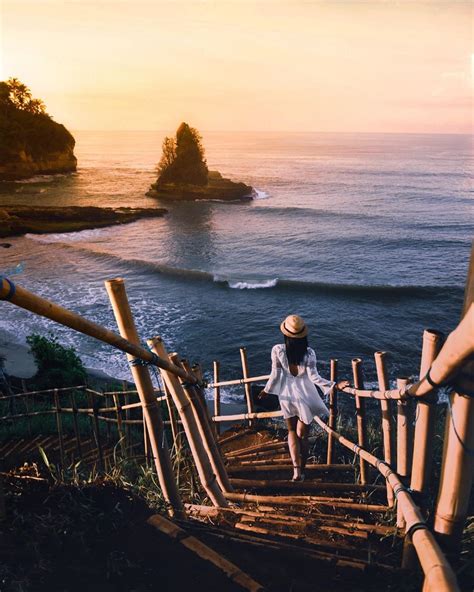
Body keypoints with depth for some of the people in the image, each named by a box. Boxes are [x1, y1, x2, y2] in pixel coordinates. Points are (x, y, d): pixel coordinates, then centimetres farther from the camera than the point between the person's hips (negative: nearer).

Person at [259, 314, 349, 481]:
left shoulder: (277, 350, -16)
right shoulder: (309, 353, -18)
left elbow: (275, 375, -8)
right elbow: (313, 377, -21)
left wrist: (267, 390, 8)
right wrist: (334, 385, -17)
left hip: (287, 395, 1)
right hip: (304, 395, -1)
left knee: (292, 432, 20)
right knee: (302, 435, 16)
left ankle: (296, 469, 6)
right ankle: (301, 471, 28)